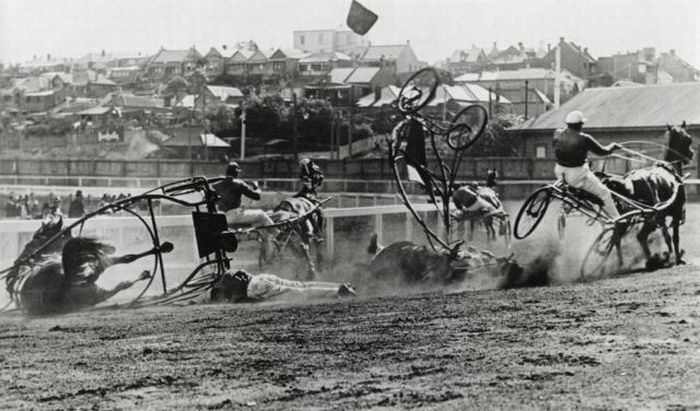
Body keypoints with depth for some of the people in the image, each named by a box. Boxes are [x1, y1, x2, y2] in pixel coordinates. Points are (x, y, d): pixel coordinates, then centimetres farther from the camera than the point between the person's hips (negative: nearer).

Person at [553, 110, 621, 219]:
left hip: (560, 173, 7)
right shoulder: (583, 139, -22)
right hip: (577, 176, -7)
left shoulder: (557, 134, -8)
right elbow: (602, 151, -10)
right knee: (604, 193, 10)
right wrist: (613, 147, 11)